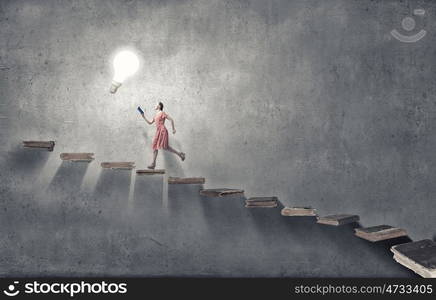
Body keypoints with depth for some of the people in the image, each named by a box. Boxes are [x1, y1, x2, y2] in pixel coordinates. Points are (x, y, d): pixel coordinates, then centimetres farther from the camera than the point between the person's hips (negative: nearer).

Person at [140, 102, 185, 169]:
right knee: (155, 147, 4)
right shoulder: (156, 115, 21)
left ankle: (180, 154, -7)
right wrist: (144, 117, 21)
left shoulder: (162, 113, -4)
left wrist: (173, 129, -8)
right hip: (158, 132, 9)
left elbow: (171, 119, -7)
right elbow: (150, 123, 27)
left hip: (162, 131, -9)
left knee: (165, 147, -17)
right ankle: (153, 164, 3)